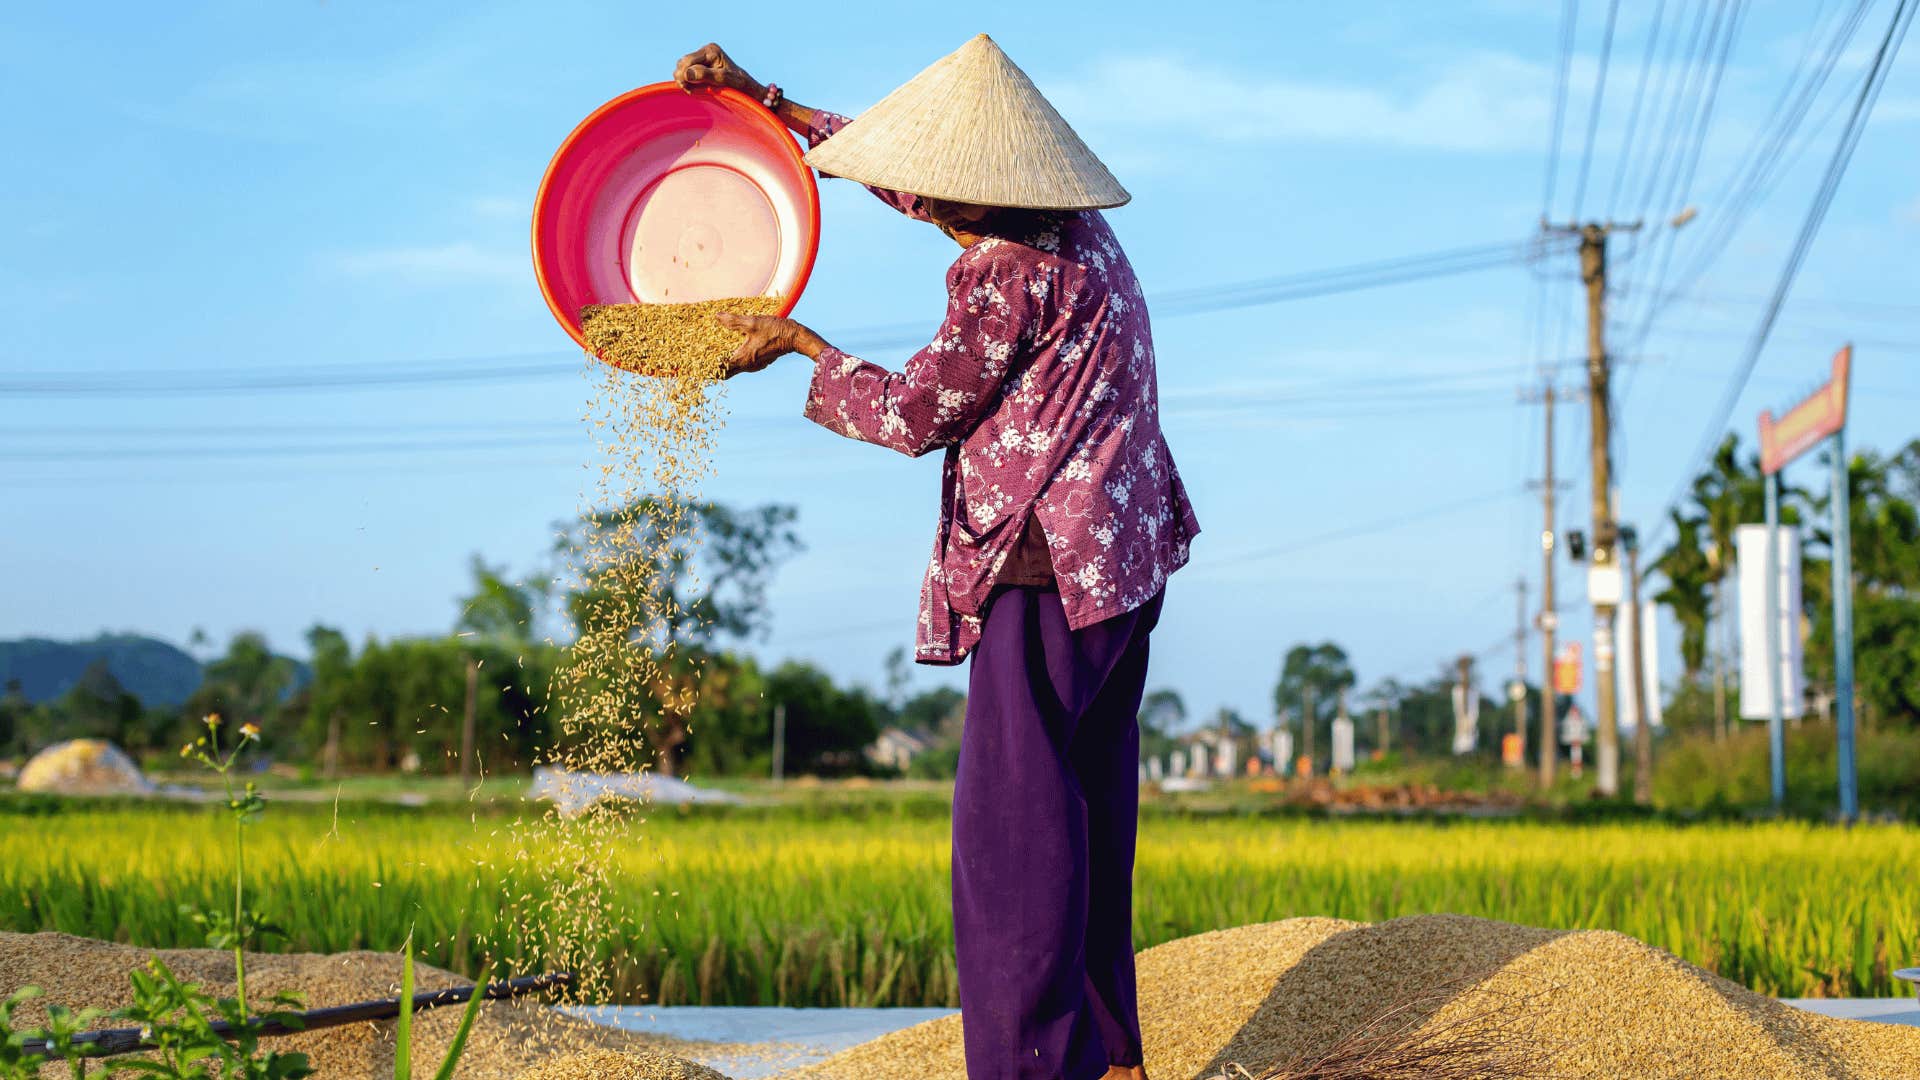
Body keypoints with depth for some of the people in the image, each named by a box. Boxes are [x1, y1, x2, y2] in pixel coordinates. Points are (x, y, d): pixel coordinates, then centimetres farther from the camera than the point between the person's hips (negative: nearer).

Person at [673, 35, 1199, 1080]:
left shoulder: (1007, 276, -17)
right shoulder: (1077, 229, 12)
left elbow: (913, 413, -6)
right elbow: (894, 163, 25)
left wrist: (797, 344, 6)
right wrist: (766, 102, 26)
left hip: (1050, 568, -10)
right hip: (1124, 557, 10)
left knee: (1013, 816, -7)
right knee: (1087, 811, 13)